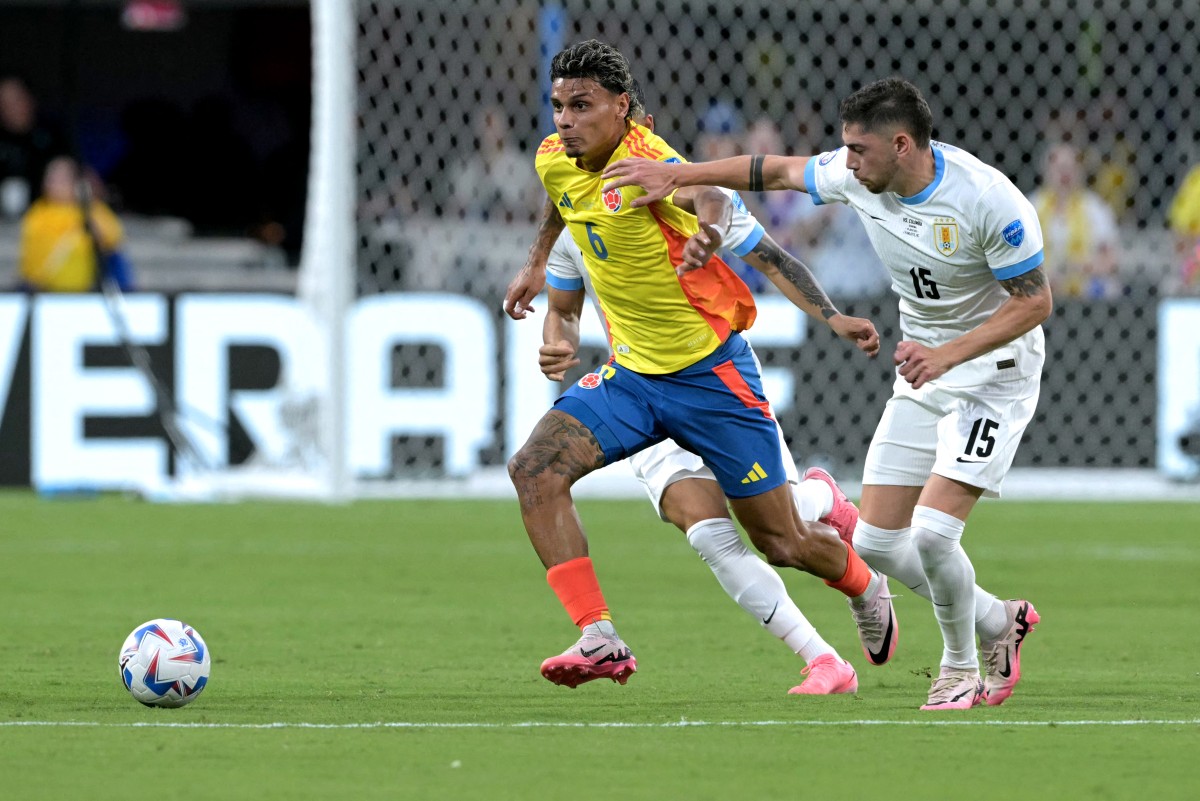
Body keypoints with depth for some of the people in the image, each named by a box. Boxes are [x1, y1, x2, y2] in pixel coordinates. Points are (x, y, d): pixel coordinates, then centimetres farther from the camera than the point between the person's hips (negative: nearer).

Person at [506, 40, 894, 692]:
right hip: (629, 374, 6)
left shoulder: (645, 161, -24)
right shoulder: (554, 161, -2)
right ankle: (600, 640, -20)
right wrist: (537, 263, 36)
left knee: (783, 544, 2)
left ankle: (867, 588, 37)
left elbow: (706, 194, -47)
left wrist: (707, 229, -69)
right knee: (534, 469, -19)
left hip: (707, 370, -6)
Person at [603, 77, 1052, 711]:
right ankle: (997, 622, 24)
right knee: (876, 542, 2)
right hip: (924, 367, 7)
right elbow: (777, 171, 8)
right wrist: (674, 174, 5)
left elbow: (1035, 301, -19)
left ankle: (960, 667, 7)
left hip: (994, 367, -7)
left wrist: (948, 355, -28)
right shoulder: (857, 174, -8)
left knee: (932, 534, -19)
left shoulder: (988, 200, -26)